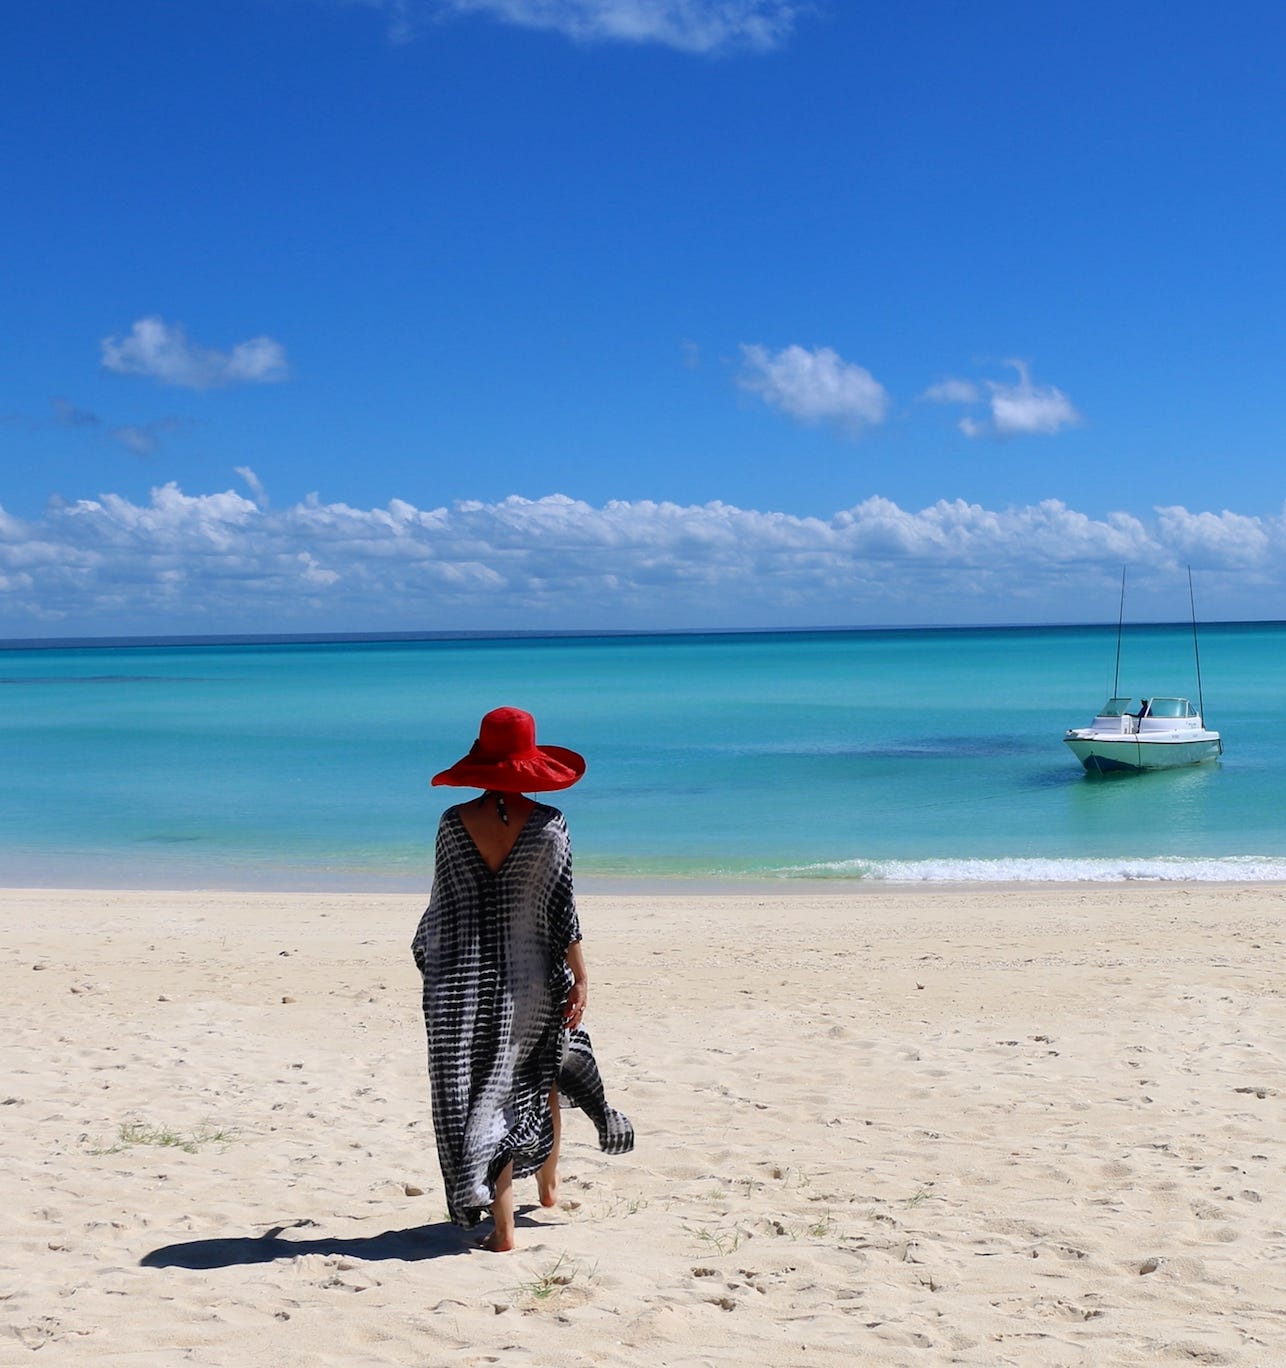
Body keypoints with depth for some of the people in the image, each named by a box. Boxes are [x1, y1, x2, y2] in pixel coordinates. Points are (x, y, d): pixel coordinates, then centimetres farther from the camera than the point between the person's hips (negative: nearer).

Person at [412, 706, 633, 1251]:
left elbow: (443, 905, 2)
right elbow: (562, 911, -8)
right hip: (531, 978, 0)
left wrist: (427, 957, 17)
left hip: (463, 982, 0)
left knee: (480, 1095, 5)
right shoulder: (549, 824, -9)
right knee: (541, 1077, 23)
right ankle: (548, 1185, 40)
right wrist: (579, 977, -2)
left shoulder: (454, 822, -5)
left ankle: (501, 1226, 4)